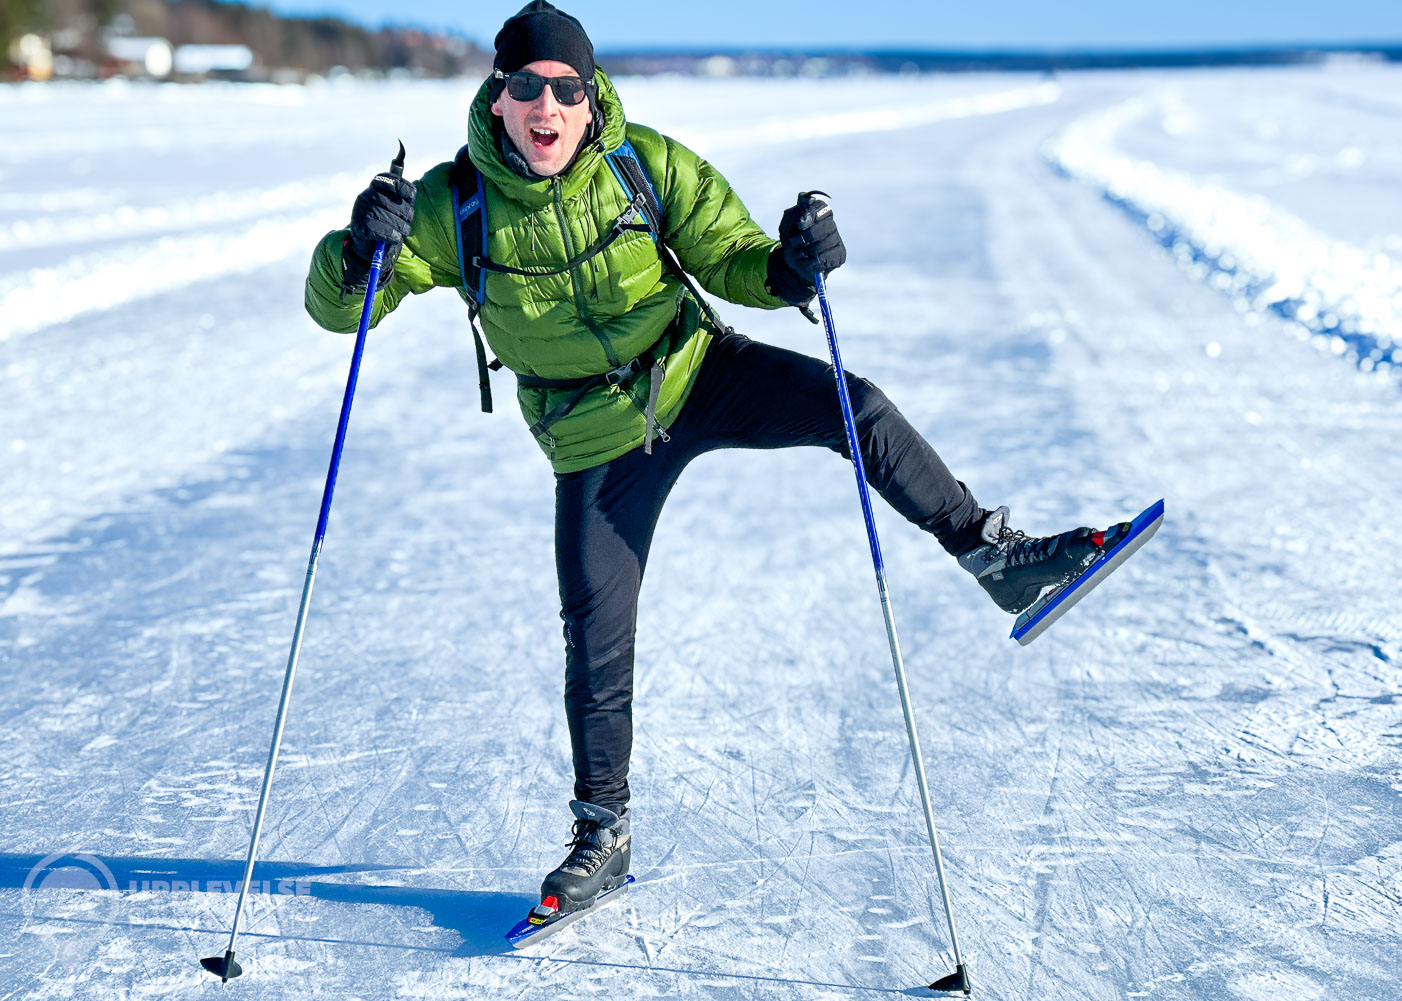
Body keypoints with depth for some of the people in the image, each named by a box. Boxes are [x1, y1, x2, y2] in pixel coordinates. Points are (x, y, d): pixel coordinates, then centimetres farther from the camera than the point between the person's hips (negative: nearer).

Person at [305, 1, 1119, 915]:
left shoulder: (648, 164, -15)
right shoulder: (454, 206, -17)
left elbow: (728, 261, -9)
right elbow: (336, 305, -15)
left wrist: (788, 264, -33)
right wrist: (363, 246, -38)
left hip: (700, 370, 1)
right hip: (601, 442, -1)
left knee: (856, 408, -19)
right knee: (598, 642, 1)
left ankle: (995, 555, -2)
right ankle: (604, 832, 19)